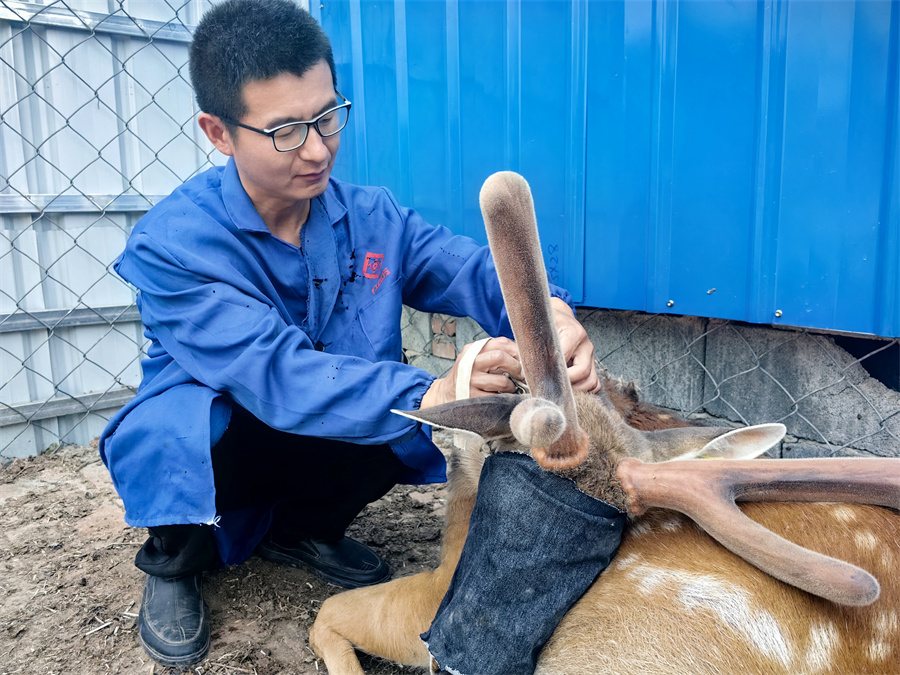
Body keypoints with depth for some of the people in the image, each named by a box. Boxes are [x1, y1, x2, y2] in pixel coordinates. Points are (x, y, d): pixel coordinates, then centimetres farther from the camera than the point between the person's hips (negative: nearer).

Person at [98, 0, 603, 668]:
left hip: (317, 453, 4)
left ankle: (303, 529, 8)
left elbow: (473, 269, -20)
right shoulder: (173, 243, -25)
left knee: (410, 421, -24)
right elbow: (277, 374, -36)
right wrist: (426, 395, -50)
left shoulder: (371, 218, -10)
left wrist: (551, 314, -43)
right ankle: (175, 561, 2)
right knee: (180, 426, -37)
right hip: (203, 440, -3)